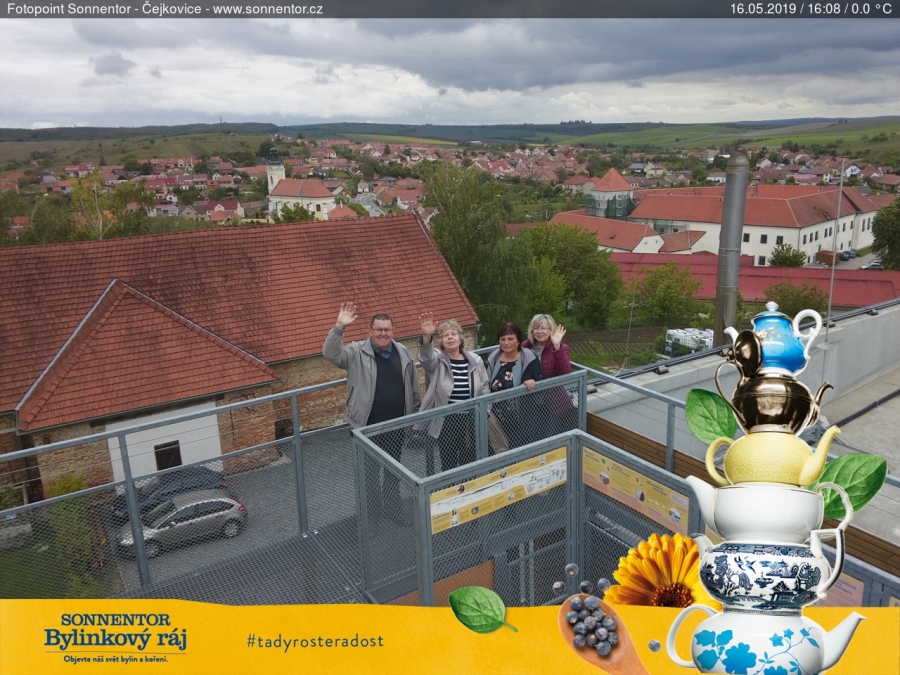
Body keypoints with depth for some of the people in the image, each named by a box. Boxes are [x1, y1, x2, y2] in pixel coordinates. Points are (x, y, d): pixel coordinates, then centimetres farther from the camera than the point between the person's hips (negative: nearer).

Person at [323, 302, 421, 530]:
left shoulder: (403, 353, 2)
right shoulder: (357, 352, -11)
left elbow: (413, 387, 9)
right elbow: (331, 353, -27)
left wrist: (417, 414, 12)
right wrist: (339, 327, -38)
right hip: (368, 426, -4)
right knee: (369, 471, 10)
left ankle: (393, 506, 41)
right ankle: (370, 512, 28)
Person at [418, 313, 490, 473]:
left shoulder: (475, 360, 1)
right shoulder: (438, 359, -7)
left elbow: (485, 388, 9)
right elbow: (426, 357, -31)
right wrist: (426, 336, -51)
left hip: (471, 421, 2)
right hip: (446, 421, -2)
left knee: (469, 461, 15)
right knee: (448, 462, 7)